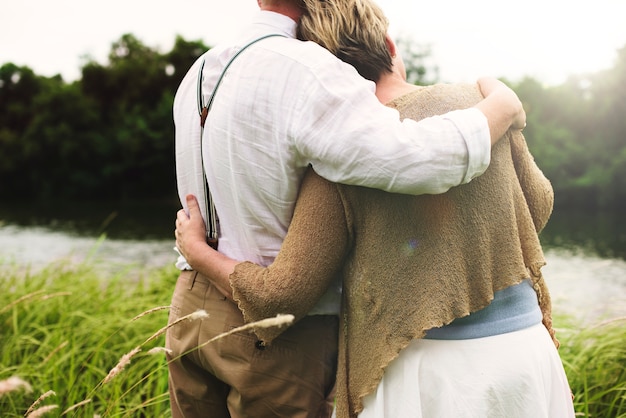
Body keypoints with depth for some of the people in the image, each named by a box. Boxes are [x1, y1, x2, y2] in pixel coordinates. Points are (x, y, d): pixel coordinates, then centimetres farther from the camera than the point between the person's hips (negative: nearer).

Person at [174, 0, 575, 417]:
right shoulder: (479, 101, -3)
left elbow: (284, 294, -10)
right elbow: (538, 205, 11)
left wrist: (197, 251, 6)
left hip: (431, 365, -3)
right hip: (524, 343, 4)